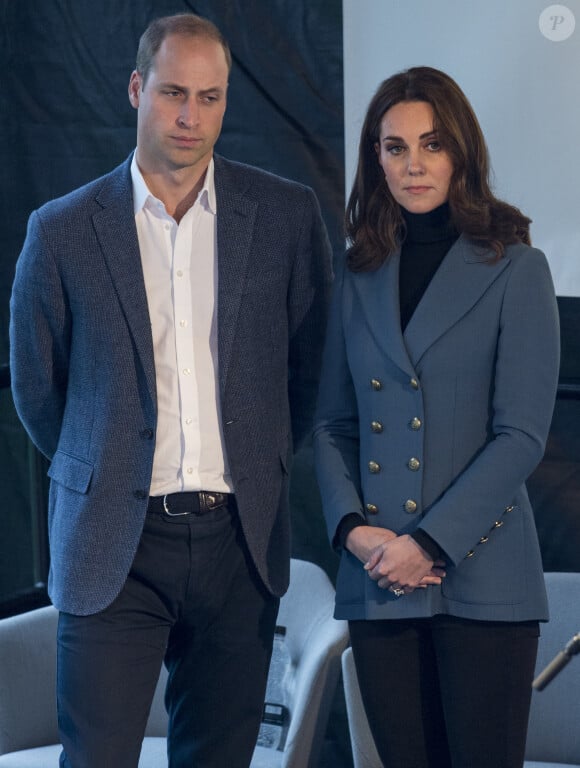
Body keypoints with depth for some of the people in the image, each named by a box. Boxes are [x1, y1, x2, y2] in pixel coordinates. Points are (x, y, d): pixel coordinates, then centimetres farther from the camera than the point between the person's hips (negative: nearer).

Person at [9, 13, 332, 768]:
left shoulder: (287, 215, 3)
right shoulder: (63, 231, 0)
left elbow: (312, 364, 13)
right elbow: (36, 387, 10)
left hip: (238, 539, 2)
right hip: (116, 546, -1)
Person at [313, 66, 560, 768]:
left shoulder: (513, 269, -1)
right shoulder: (359, 277, 12)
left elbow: (522, 435, -7)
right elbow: (332, 423, 12)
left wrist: (430, 543, -13)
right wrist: (353, 528, -5)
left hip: (480, 576, -4)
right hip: (378, 579, 4)